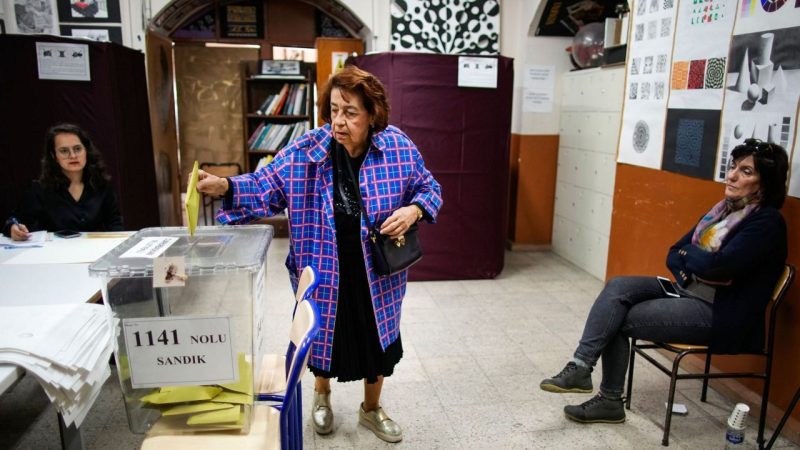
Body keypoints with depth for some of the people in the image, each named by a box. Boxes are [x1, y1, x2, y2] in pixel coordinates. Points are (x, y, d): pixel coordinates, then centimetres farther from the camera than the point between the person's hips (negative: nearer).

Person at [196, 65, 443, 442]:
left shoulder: (398, 148, -9)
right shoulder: (305, 151, -10)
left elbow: (429, 188, 2)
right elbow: (266, 188, -9)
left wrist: (413, 211, -19)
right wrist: (225, 187, -26)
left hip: (378, 275, 1)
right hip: (324, 273, 0)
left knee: (378, 340, 16)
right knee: (323, 335, 18)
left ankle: (371, 409, 44)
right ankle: (321, 394, 51)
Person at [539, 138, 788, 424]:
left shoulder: (768, 222, -12)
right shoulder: (724, 210, 13)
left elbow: (718, 265, -25)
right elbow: (674, 255, 10)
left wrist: (688, 254, -5)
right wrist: (693, 271, -11)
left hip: (717, 312, -7)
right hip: (687, 292, 7)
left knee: (619, 319, -15)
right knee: (618, 287, -16)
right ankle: (579, 367, -18)